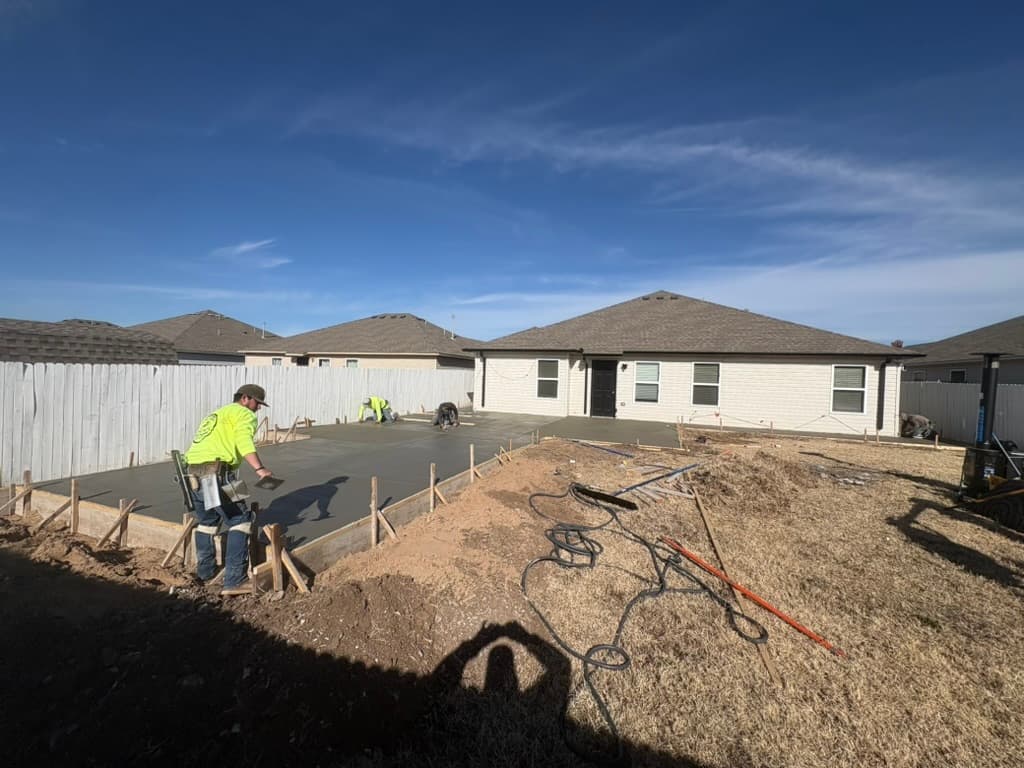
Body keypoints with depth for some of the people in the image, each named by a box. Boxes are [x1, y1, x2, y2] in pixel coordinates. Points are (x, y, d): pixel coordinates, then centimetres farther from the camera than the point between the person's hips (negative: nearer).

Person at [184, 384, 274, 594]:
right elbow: (244, 442, -18)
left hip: (194, 471, 10)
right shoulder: (243, 413, 2)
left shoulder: (218, 413, 30)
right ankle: (234, 581, -7)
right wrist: (259, 469, -28)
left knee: (206, 521, 26)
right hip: (216, 472, -9)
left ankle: (205, 570, 41)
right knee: (240, 521, -4)